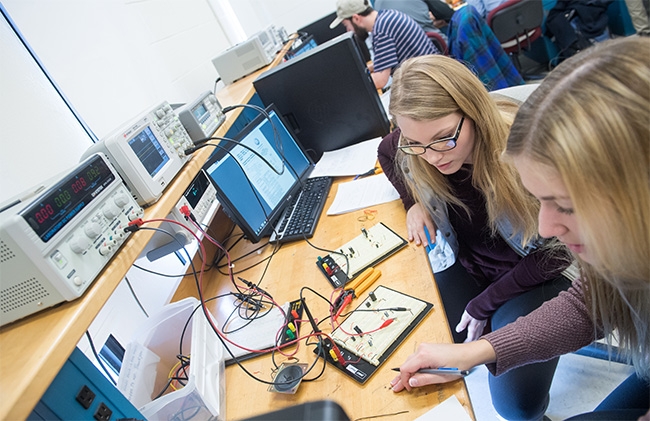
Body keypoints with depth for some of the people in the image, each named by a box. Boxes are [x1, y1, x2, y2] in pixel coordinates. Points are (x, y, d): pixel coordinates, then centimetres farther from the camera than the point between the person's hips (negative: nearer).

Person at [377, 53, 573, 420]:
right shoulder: (411, 153, -17)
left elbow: (552, 251, -16)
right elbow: (385, 152, 11)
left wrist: (485, 304, -15)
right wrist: (414, 201, -5)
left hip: (536, 274, -3)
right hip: (466, 266, 4)